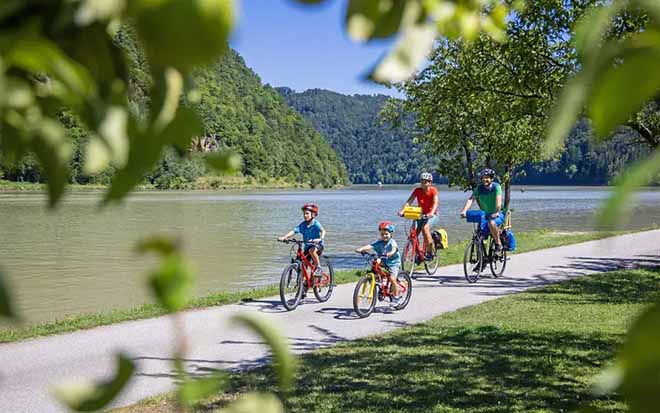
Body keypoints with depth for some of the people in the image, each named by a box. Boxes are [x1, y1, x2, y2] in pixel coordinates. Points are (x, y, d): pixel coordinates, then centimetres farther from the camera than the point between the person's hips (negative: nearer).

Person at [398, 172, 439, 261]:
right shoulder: (417, 190, -3)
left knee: (425, 228, -33)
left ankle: (429, 253, -21)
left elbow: (435, 203, -25)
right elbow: (409, 201, -12)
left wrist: (431, 213, -44)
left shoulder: (433, 190, -11)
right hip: (421, 215, 4)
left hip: (432, 215, -4)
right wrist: (402, 210, -31)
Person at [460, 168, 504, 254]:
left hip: (497, 214, -4)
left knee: (491, 223, -35)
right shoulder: (479, 188, -3)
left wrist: (497, 212, -45)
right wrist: (464, 211, -32)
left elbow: (498, 200, -28)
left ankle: (498, 244, -17)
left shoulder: (496, 187, -13)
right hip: (485, 215, 4)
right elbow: (471, 199, -15)